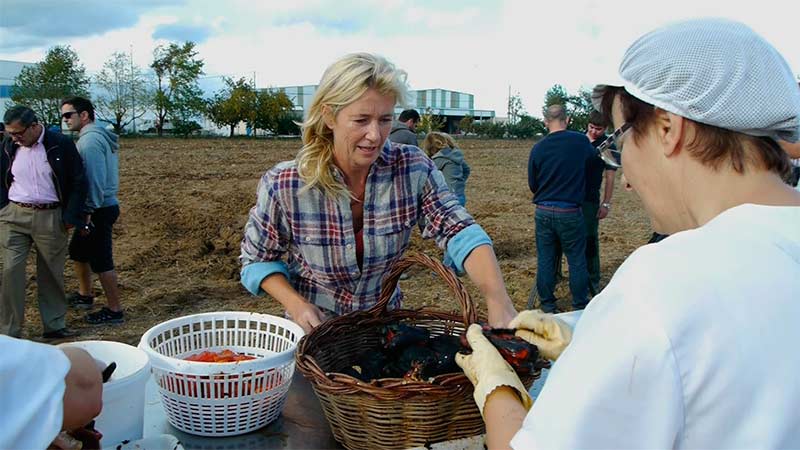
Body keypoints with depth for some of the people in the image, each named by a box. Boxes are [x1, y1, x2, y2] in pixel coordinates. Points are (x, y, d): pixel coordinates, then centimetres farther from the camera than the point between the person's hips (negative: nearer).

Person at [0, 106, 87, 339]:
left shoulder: (61, 145, -6)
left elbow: (79, 182, -3)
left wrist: (70, 216, -5)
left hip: (51, 217, -2)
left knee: (52, 274, 8)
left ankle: (54, 325, 22)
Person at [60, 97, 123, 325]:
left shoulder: (90, 140, -17)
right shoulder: (100, 136, 14)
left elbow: (94, 179, -24)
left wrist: (88, 212, -22)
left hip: (99, 210, -11)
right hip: (105, 206, 11)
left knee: (101, 262, -3)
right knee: (78, 251, 24)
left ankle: (114, 311, 6)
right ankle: (85, 295, 39)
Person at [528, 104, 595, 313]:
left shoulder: (538, 148, -4)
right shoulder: (580, 141, -7)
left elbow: (532, 184, 5)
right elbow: (594, 155, 17)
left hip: (543, 212, 2)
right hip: (570, 212, -1)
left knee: (545, 259, 11)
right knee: (576, 260, 10)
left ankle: (547, 304, 21)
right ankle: (580, 304, 21)